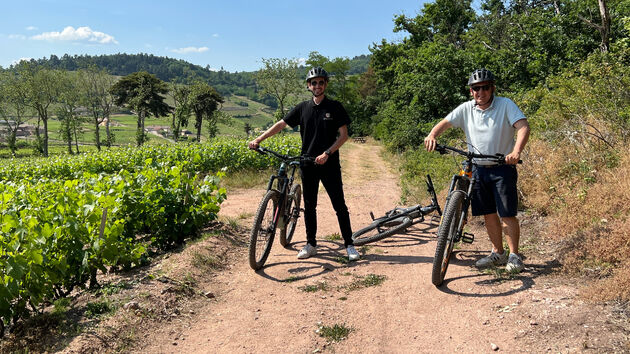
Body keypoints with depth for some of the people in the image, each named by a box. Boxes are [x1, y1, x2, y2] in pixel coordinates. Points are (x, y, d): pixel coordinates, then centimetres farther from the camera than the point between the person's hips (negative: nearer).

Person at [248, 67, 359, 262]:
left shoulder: (335, 107, -1)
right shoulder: (303, 108, 7)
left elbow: (343, 135, -4)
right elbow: (281, 124, 7)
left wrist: (327, 153, -16)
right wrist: (258, 139, -3)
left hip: (329, 164, -3)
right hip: (308, 164, 3)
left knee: (339, 205, -1)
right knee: (309, 206, 9)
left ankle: (349, 245, 10)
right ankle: (311, 244, 21)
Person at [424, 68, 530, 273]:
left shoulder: (505, 105, -8)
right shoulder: (466, 109, 4)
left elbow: (523, 127, -19)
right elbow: (445, 123, 0)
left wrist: (516, 151, -37)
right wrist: (432, 135, -24)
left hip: (502, 168, -4)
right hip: (478, 168, 4)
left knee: (507, 214, -5)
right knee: (488, 213, 11)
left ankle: (514, 256, 8)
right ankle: (498, 253, 24)